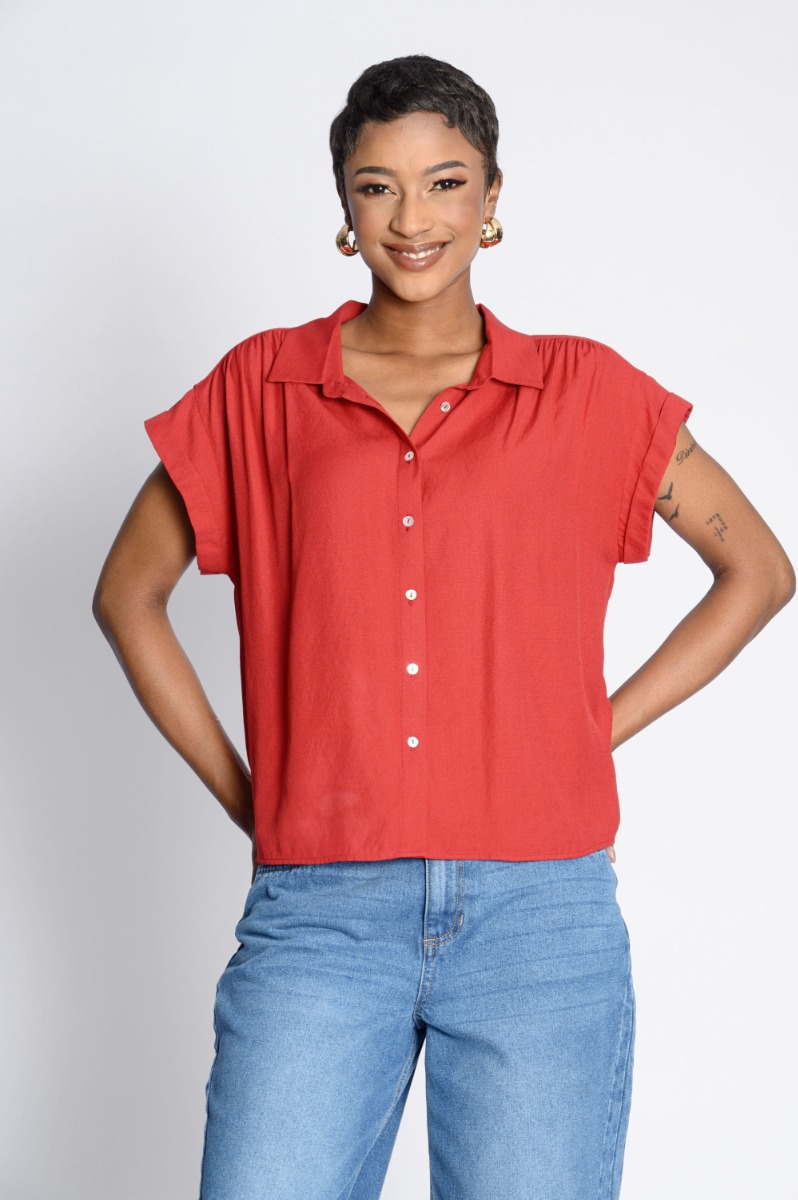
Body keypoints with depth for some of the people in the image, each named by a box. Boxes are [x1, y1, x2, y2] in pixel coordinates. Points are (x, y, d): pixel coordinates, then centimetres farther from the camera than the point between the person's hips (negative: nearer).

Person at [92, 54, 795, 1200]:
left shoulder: (586, 393, 5)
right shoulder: (261, 388, 7)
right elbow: (127, 593, 16)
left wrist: (600, 734, 5)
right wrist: (239, 792, 6)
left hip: (540, 917, 0)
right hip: (318, 918, 0)